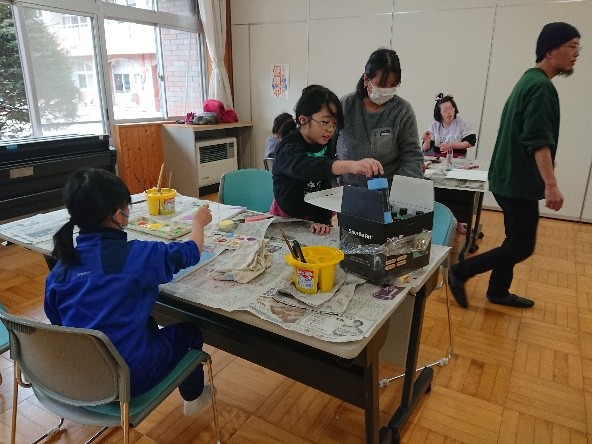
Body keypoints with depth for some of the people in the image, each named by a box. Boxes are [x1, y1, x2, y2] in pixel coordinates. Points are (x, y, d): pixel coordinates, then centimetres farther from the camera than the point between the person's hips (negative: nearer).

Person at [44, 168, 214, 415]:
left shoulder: (60, 268, -5)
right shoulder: (137, 255, -22)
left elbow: (56, 321, 8)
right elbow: (192, 251, -6)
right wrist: (198, 222, 14)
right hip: (128, 378, -6)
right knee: (189, 330, 19)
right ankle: (193, 397, 42)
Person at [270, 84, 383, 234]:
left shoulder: (327, 145, -4)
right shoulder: (289, 148, -24)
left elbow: (326, 185, -6)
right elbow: (304, 167, -47)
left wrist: (322, 221, -19)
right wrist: (351, 166, -61)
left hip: (314, 216, 4)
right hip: (285, 216, -4)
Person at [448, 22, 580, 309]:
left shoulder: (528, 81, 17)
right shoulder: (541, 86, -15)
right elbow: (539, 140, -25)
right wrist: (551, 185, -29)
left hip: (509, 177, 10)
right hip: (518, 181, -10)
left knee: (516, 241, 16)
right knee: (522, 246, -4)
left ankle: (498, 292, 26)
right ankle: (459, 272, 0)